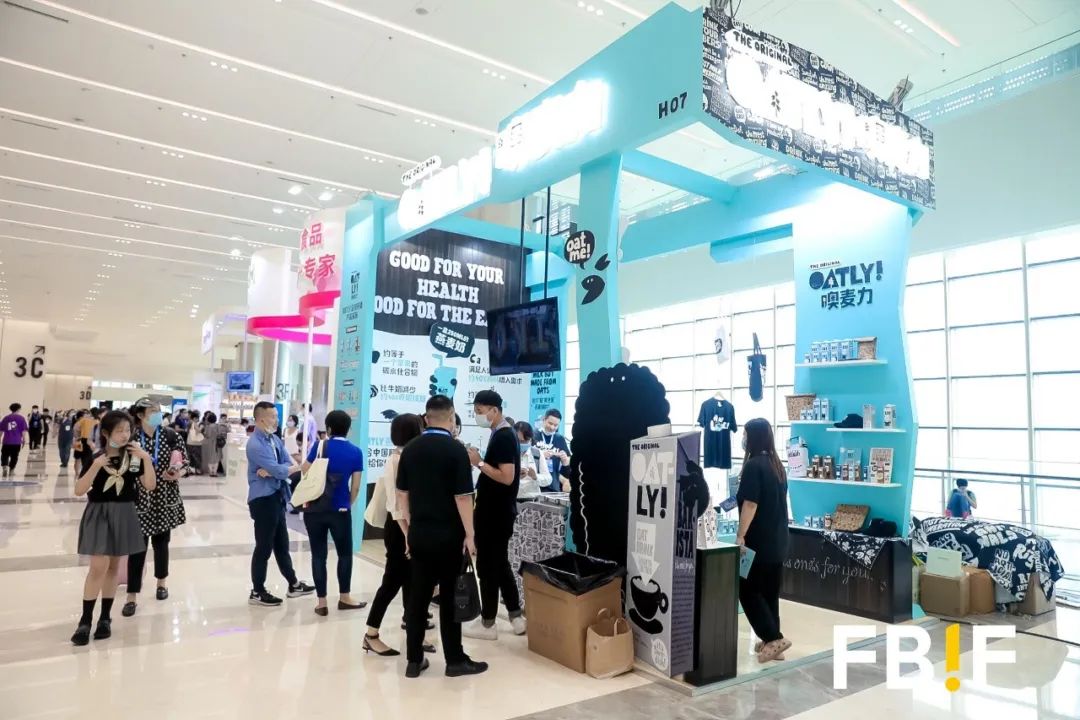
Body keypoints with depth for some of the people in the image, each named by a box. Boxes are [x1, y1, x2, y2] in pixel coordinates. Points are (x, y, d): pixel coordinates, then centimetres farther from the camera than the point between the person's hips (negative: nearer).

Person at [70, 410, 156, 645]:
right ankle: (85, 620, 2)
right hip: (99, 514, -2)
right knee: (99, 566, -10)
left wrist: (146, 458, -18)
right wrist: (96, 466, -23)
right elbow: (79, 491, -12)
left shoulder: (134, 456, -2)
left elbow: (149, 485, -8)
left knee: (113, 566, 11)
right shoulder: (96, 458, -6)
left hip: (124, 516, 2)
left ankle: (105, 617, 21)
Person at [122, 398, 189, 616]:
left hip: (165, 499, 2)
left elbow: (186, 463, 0)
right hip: (140, 500, -1)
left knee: (161, 541, 14)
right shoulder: (131, 439, -6)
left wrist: (177, 474, -19)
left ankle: (162, 581, 35)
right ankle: (132, 596, 7)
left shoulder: (171, 436, -3)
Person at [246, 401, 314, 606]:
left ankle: (294, 584, 30)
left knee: (282, 545, 18)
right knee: (264, 547, 2)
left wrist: (271, 471, -16)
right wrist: (298, 467, -7)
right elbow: (280, 470, -23)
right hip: (263, 500, -9)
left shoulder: (275, 439, 9)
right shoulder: (256, 444, -18)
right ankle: (257, 592, 15)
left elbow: (287, 464, 2)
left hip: (277, 497, 9)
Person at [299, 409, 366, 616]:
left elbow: (305, 473, 1)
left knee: (318, 555, 8)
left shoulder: (320, 447, -3)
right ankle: (344, 597, 25)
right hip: (340, 511, 0)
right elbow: (356, 486, -1)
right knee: (345, 553, 16)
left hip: (314, 509, 0)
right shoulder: (356, 452, -2)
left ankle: (321, 602, 12)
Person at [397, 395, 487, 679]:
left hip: (418, 533, 5)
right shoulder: (456, 449, -12)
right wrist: (469, 534, -8)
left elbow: (402, 493, 8)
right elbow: (462, 497, -15)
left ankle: (414, 660, 16)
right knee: (450, 597, 4)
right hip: (448, 535, -5)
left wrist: (410, 527, 16)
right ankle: (455, 660, 13)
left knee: (418, 595, 10)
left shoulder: (410, 449, 4)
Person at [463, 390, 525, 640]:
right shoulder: (504, 434, 12)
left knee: (487, 566, 1)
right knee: (500, 563, 17)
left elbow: (506, 478, -25)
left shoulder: (503, 437, -19)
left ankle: (487, 624, 13)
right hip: (497, 511, 10)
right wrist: (480, 462, 7)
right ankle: (516, 616, 24)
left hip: (495, 513, -10)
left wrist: (479, 463, -20)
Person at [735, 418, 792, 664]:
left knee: (747, 590, 3)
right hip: (777, 540, 8)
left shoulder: (753, 465, -15)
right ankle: (771, 642, 19)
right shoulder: (777, 465, 11)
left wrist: (741, 536, -16)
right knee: (770, 592, 14)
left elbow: (750, 504, -20)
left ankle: (774, 638, -1)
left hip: (758, 541, -8)